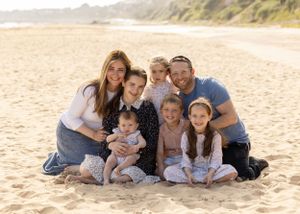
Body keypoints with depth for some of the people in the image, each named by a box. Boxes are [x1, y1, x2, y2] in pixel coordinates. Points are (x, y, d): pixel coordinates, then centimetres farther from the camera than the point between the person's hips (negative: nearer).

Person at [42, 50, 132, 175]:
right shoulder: (90, 90, -30)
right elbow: (72, 118, -21)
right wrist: (93, 134, -27)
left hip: (96, 132, 6)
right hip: (71, 131, -6)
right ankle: (57, 160, 14)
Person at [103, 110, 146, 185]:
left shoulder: (136, 134, 5)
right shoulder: (117, 132, 11)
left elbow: (143, 142, -8)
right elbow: (108, 139, 1)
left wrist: (138, 146, -31)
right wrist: (117, 135, -15)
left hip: (130, 155, -2)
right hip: (116, 155, 2)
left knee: (132, 157, -33)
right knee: (109, 161, -21)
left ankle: (118, 168, -38)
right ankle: (106, 180, -25)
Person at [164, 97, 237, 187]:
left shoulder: (215, 136, -5)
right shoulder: (186, 136, -2)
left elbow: (216, 159, -10)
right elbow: (186, 159, -6)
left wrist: (210, 174, -29)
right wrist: (189, 174, -26)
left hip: (210, 169, -1)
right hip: (192, 169, 1)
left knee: (232, 172, -28)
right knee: (168, 172, -25)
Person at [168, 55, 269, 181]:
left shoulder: (211, 86, -21)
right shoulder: (179, 99, -1)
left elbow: (231, 117, -24)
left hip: (234, 141, -7)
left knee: (240, 176, -17)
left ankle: (257, 164, 18)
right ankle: (247, 161, 34)